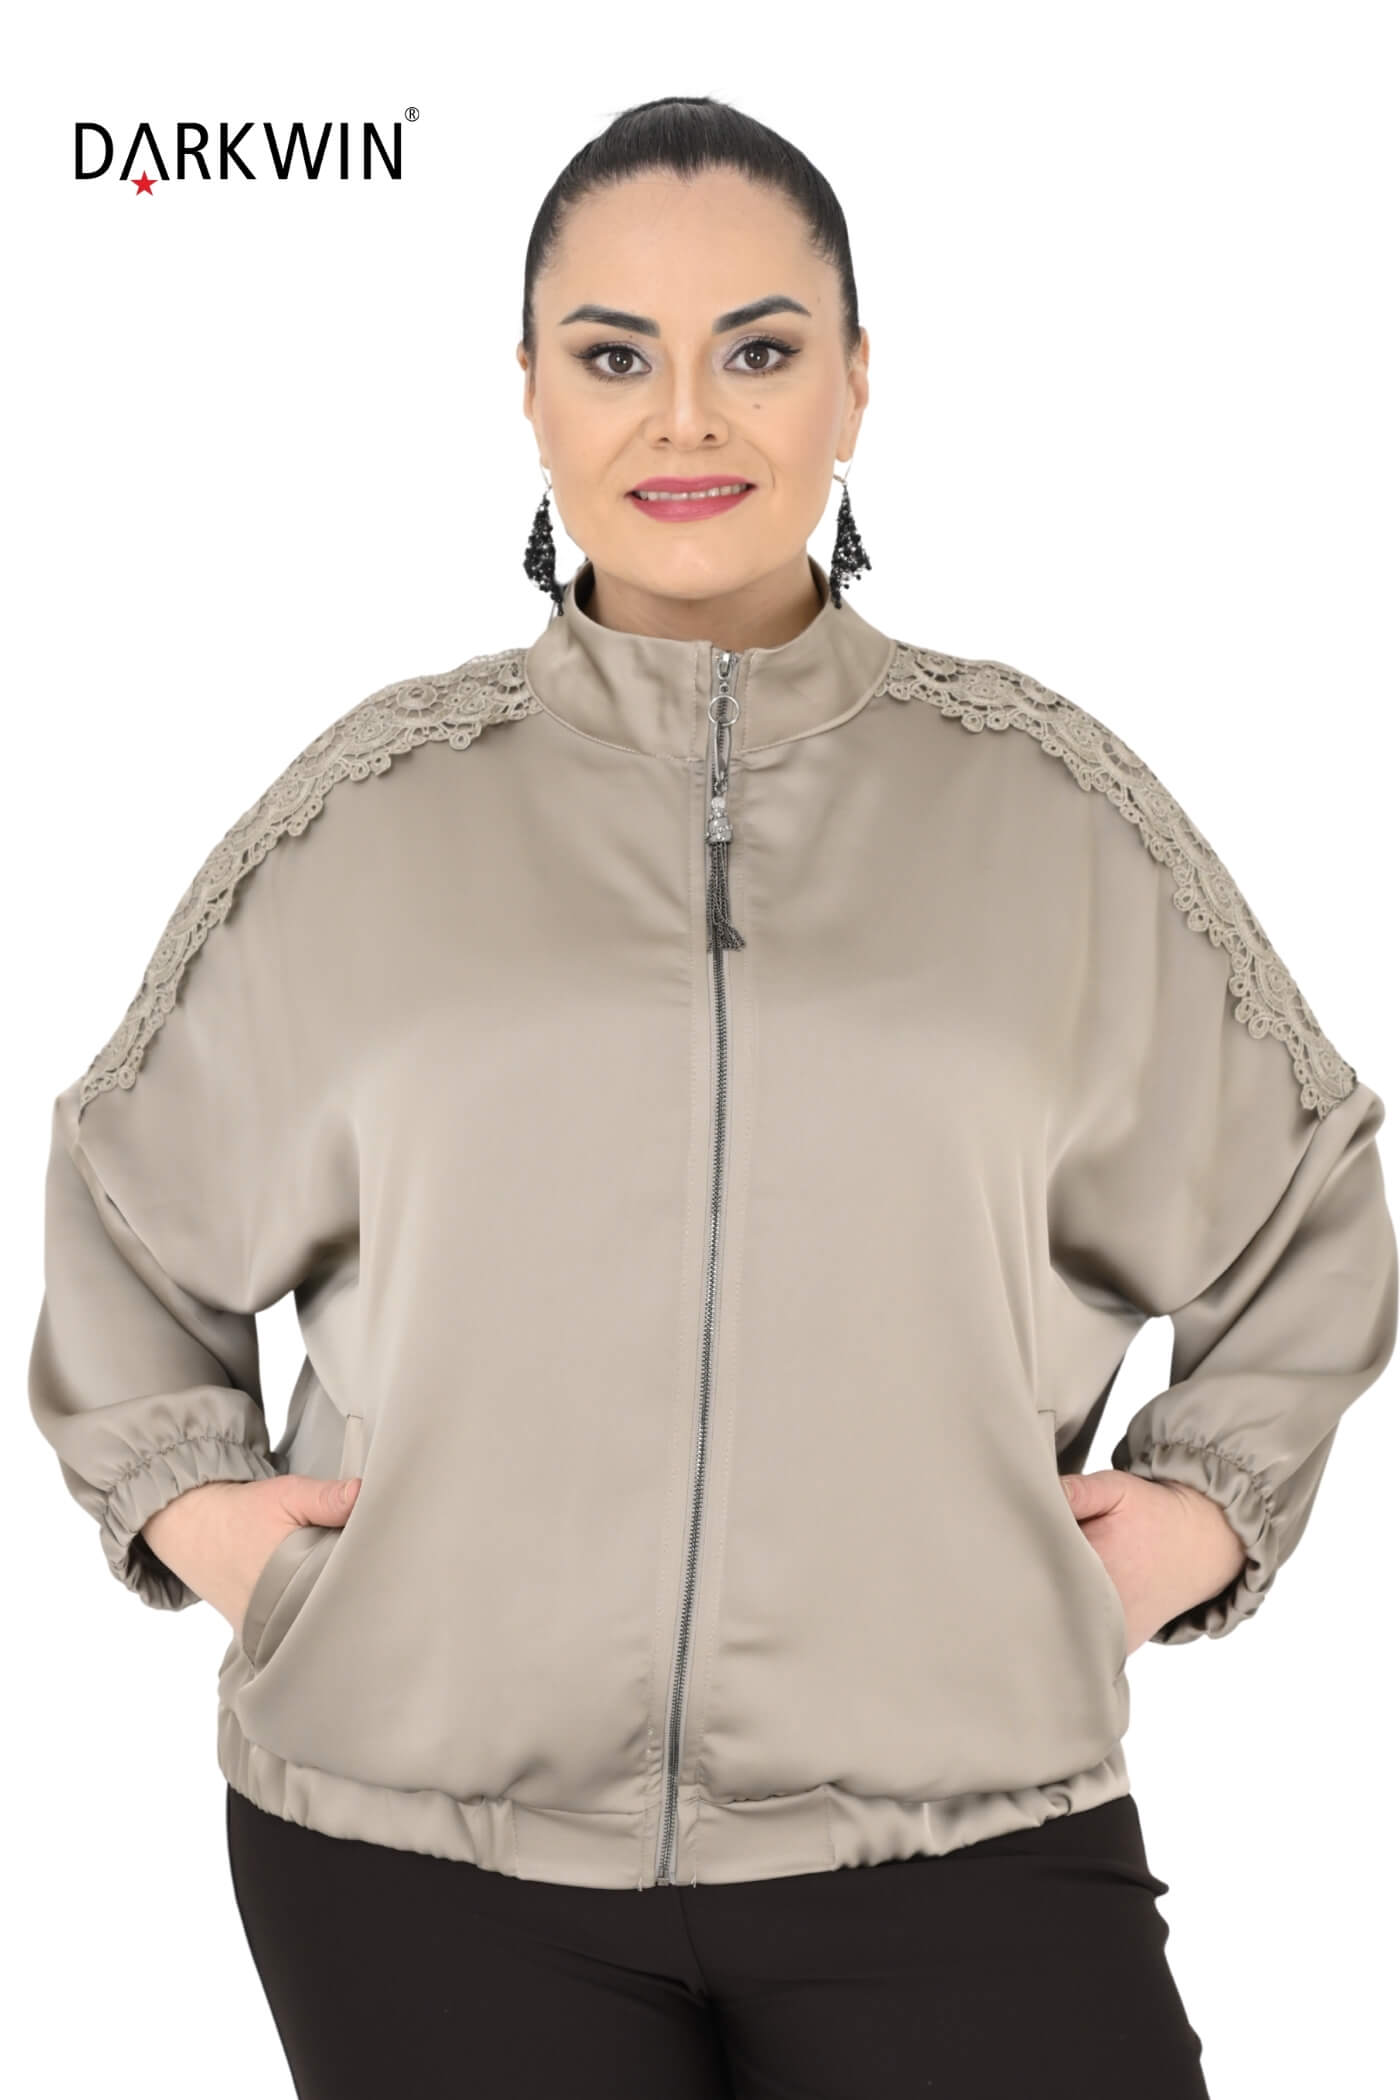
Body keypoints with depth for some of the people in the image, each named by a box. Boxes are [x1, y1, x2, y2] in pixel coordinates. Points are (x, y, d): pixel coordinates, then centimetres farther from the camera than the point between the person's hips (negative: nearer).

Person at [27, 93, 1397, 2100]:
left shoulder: (1054, 808, 4)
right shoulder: (369, 811, 5)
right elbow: (133, 1193, 18)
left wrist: (1213, 1496, 6)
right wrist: (177, 1484, 7)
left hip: (953, 1824, 0)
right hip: (421, 1838, 1)